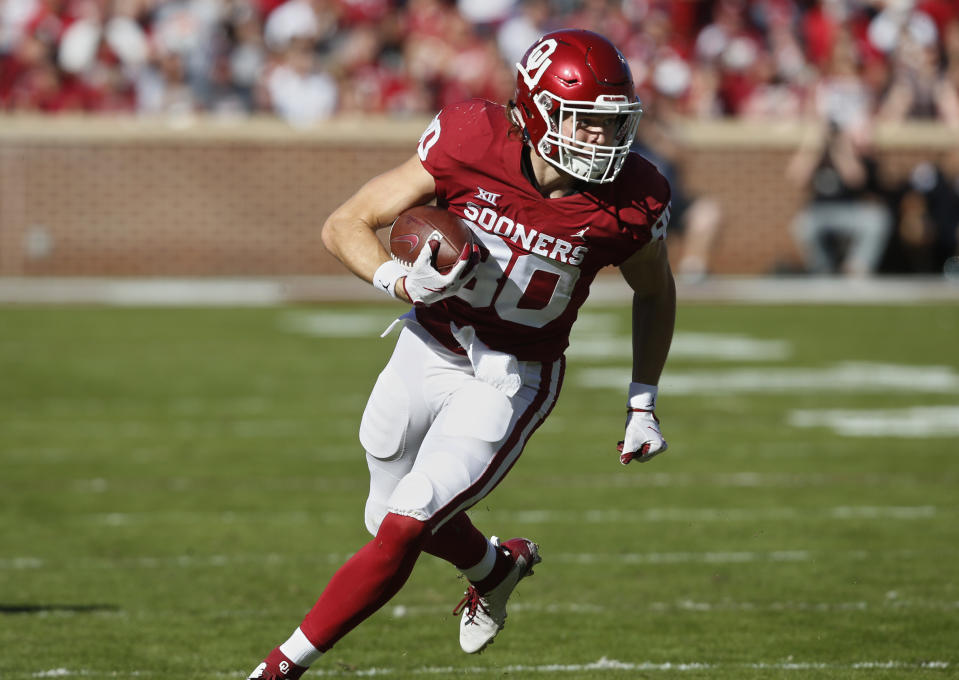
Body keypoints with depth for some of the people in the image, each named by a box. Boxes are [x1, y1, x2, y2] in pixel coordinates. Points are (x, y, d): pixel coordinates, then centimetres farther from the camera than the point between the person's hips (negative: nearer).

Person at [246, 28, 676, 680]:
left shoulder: (630, 201, -17)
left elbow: (655, 291, 6)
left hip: (511, 382, -2)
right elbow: (345, 225, -14)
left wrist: (643, 401, 4)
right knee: (392, 519, 18)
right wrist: (401, 281, -33)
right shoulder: (471, 145, -22)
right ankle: (495, 567, 49)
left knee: (401, 532, -11)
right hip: (430, 349, 2)